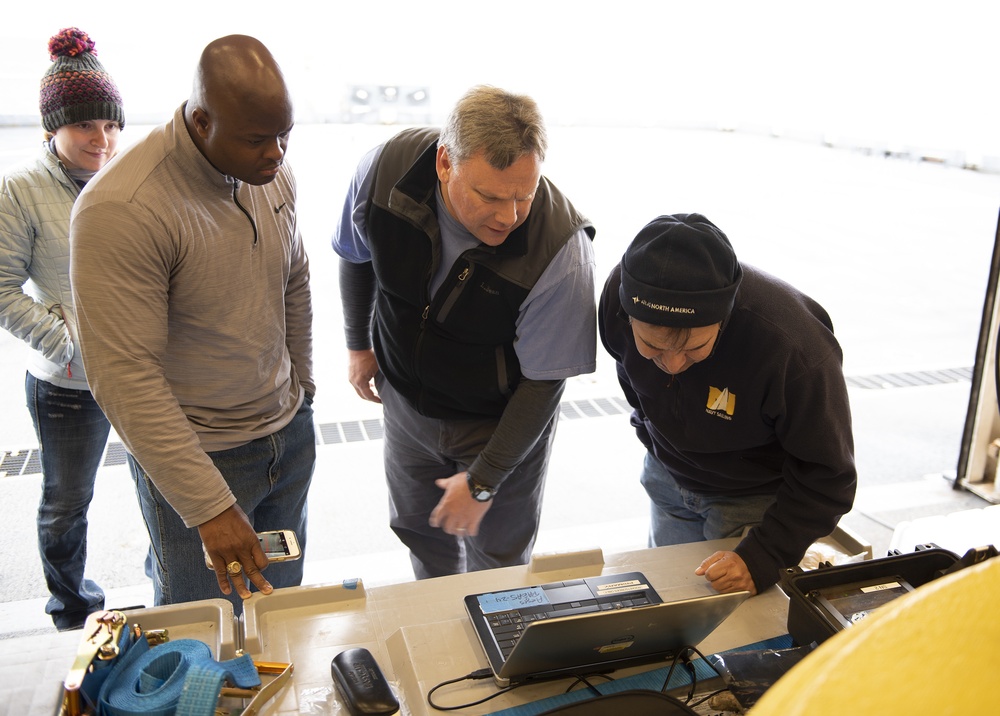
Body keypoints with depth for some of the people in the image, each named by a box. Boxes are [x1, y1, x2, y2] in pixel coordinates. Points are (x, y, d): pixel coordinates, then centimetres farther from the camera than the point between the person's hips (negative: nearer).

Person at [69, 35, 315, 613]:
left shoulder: (273, 172, -3)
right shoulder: (120, 211, -26)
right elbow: (125, 378, -27)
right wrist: (210, 506, -27)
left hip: (290, 433, 6)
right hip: (195, 452, -6)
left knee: (284, 604, 22)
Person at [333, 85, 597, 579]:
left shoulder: (560, 250, -35)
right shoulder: (386, 169, -25)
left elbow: (542, 381, -23)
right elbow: (356, 255, -1)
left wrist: (483, 480, -17)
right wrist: (359, 343, 10)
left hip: (500, 421, -3)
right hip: (405, 397, 4)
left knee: (496, 559, 16)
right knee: (420, 529, 26)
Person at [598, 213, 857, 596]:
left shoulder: (793, 347, -40)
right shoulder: (619, 294, -25)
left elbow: (828, 476, -26)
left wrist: (762, 558, -33)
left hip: (755, 497, -4)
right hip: (667, 477, 4)